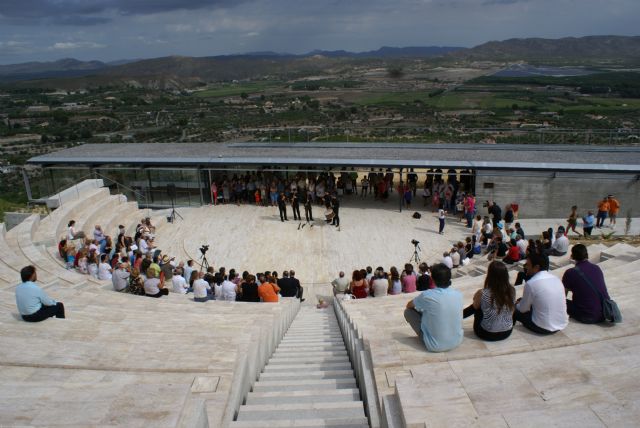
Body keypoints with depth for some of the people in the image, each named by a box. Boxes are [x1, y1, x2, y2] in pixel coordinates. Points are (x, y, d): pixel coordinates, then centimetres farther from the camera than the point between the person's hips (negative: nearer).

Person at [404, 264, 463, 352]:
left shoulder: (427, 295, -20)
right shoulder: (458, 294, -8)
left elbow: (409, 305, 2)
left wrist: (421, 305, 22)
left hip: (436, 346, -5)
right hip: (457, 342, 5)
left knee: (408, 311, 8)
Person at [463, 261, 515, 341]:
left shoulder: (482, 294, -26)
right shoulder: (512, 290, -13)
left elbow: (475, 307, -6)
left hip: (487, 334, -4)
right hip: (507, 332, 4)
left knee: (477, 307, 18)